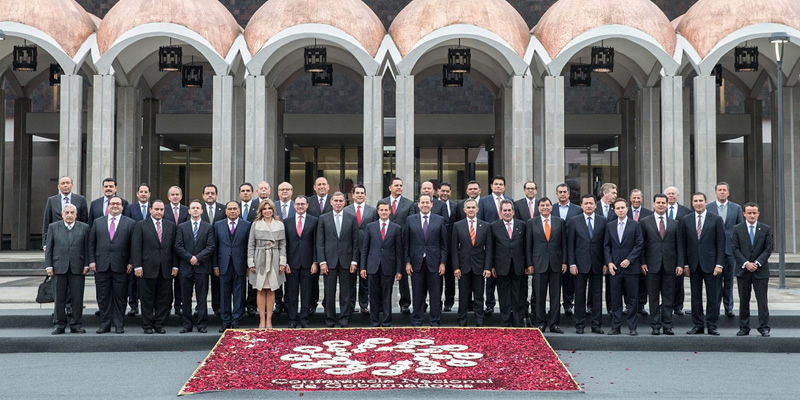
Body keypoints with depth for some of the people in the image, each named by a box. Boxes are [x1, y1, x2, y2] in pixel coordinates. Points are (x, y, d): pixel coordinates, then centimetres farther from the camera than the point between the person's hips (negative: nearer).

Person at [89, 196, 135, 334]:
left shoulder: (130, 223, 5)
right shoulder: (97, 222, 12)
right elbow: (91, 243, 10)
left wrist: (130, 263, -6)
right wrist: (92, 261, 1)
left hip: (120, 266, -2)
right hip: (101, 266, 2)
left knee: (120, 297, 2)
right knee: (103, 297, 6)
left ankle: (119, 325, 10)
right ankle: (104, 324, 14)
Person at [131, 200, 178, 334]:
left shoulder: (171, 226, 11)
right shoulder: (141, 225, 2)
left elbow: (174, 247, 10)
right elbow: (136, 247, -2)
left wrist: (175, 266, 3)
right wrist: (137, 266, -10)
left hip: (166, 270, 3)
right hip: (148, 269, -3)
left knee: (164, 299, 5)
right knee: (147, 299, 4)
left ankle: (159, 324, 14)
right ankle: (147, 325, 14)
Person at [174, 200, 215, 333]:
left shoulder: (208, 227, 7)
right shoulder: (182, 227, 9)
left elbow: (211, 246, -2)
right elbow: (178, 246, 1)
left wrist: (198, 257, -13)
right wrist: (190, 258, -10)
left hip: (202, 267, -1)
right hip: (185, 267, 1)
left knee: (202, 298, 1)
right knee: (186, 298, 5)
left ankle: (202, 324, 7)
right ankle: (187, 324, 12)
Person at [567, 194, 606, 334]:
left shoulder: (603, 221, 5)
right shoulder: (574, 221, 2)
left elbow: (605, 243, 5)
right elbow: (570, 244, 0)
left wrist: (605, 263, 0)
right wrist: (572, 264, -6)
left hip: (597, 264, 1)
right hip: (580, 264, -1)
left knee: (597, 295, 6)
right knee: (580, 296, 4)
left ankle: (596, 325, 14)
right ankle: (579, 325, 12)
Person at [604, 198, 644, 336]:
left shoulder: (635, 225, 1)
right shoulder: (609, 226, 9)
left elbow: (639, 245, -2)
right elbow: (607, 246, 10)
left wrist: (629, 259, -11)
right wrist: (609, 262, -2)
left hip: (631, 267, -2)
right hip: (615, 267, 2)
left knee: (633, 299, 2)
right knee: (615, 299, 5)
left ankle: (633, 327, 9)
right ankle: (615, 327, 10)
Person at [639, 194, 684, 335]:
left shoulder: (675, 224, 11)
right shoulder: (644, 222, 4)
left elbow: (679, 246, 9)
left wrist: (680, 264, 1)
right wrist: (642, 263, -5)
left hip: (669, 265, 2)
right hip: (652, 265, -2)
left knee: (668, 297, 5)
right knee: (653, 297, 3)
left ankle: (667, 326, 12)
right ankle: (655, 326, 10)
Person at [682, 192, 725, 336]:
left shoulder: (716, 220, 1)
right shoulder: (686, 220, 6)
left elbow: (721, 244, -1)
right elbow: (684, 244, 6)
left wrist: (719, 264, -8)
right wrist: (685, 264, 0)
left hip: (710, 263, -2)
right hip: (693, 264, 2)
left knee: (712, 297, 2)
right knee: (696, 297, 6)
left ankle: (712, 326, 9)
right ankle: (698, 325, 13)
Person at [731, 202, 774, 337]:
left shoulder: (766, 229, 4)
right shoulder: (737, 229, 3)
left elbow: (768, 249, 0)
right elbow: (735, 249, -2)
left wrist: (757, 263, -11)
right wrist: (746, 263, -12)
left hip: (761, 270, 0)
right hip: (743, 270, 0)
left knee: (762, 300, 1)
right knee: (743, 300, 5)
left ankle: (764, 327, 8)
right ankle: (744, 328, 12)